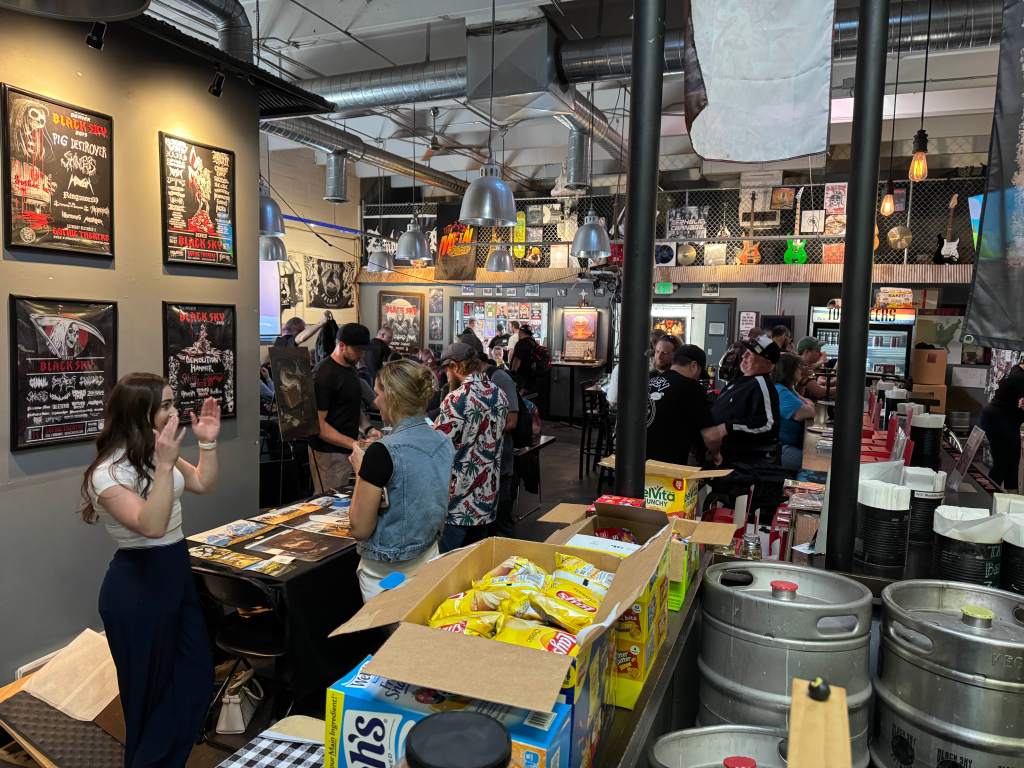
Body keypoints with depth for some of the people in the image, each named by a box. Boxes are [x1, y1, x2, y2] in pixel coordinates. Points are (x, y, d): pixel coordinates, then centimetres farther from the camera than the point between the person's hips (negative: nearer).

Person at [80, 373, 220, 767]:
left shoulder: (155, 453, 2)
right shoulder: (108, 472, -22)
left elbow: (203, 484, 14)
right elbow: (152, 525, -33)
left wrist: (208, 443, 0)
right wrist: (165, 464, -40)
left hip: (176, 572, 8)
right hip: (138, 585, -8)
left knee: (197, 676, 15)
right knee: (150, 690, 10)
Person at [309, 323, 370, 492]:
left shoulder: (350, 367, 12)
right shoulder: (324, 374, -16)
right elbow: (318, 424, -19)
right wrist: (353, 444, -26)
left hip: (349, 449, 8)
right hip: (329, 453, -8)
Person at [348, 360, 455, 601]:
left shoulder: (383, 453, -22)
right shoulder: (444, 443, -2)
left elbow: (360, 529, -16)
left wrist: (360, 471, -5)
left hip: (387, 572, -6)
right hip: (429, 561, 6)